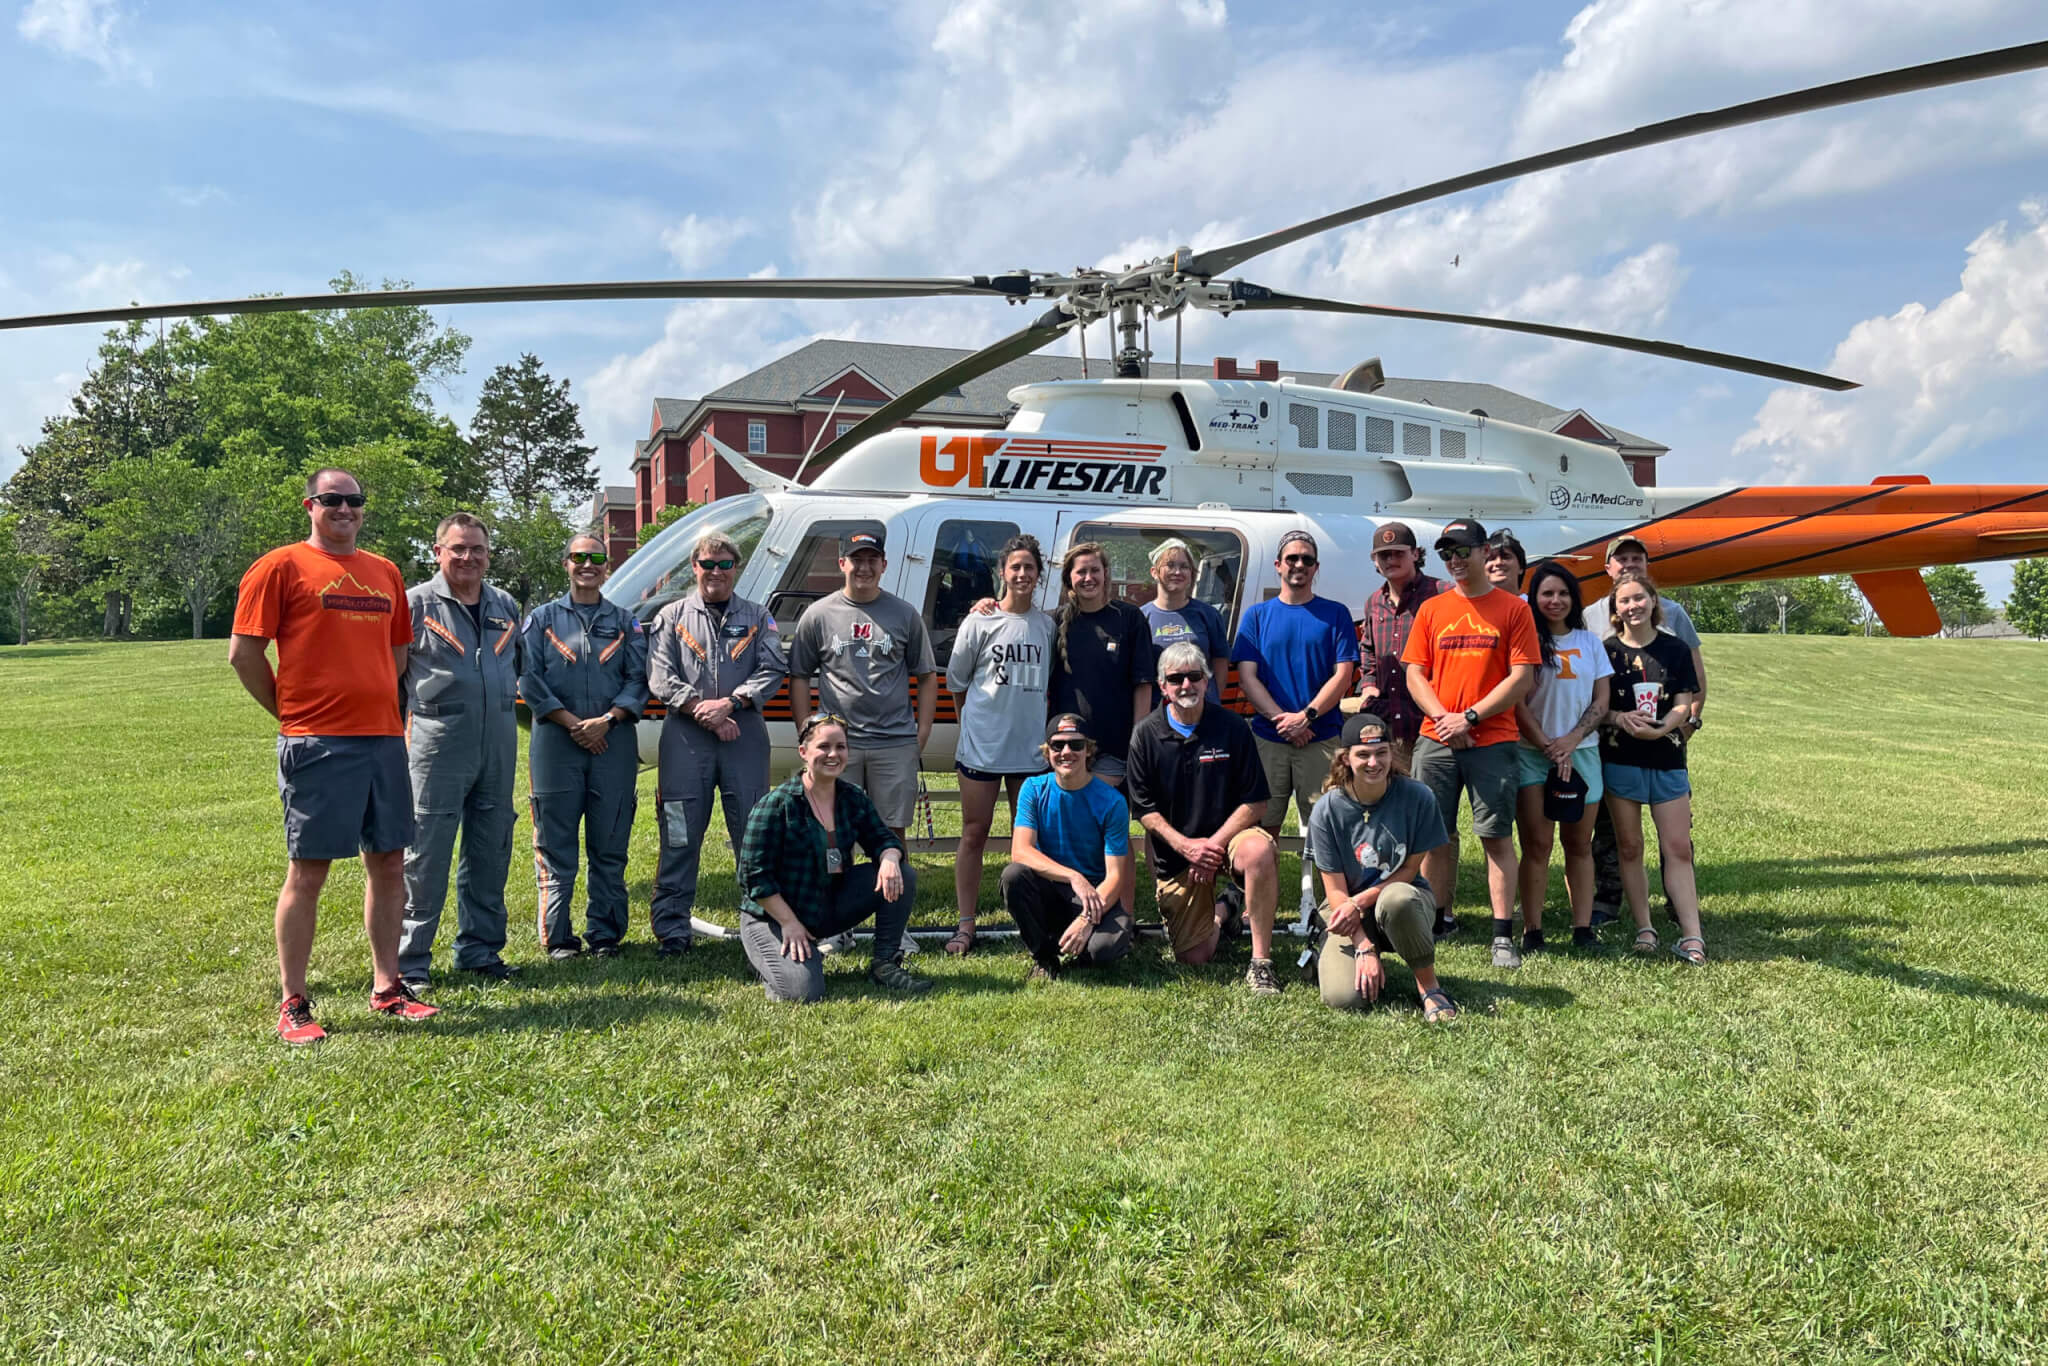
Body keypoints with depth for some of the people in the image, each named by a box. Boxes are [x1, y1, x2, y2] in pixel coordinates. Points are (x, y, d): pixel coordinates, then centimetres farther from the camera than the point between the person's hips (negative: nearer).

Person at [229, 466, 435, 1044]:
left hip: (384, 736, 6)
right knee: (308, 869, -1)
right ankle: (293, 1005, 9)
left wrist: (375, 701, 16)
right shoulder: (282, 567, -2)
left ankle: (387, 987, 21)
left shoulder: (384, 572, 16)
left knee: (389, 862, 10)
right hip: (316, 743, -6)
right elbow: (244, 652, -4)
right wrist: (289, 712, 0)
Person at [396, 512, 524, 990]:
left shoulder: (506, 606, 14)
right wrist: (398, 730, -1)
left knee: (491, 851, 11)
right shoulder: (416, 603, -1)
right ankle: (409, 962, 3)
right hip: (438, 742, -5)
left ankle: (480, 949, 23)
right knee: (425, 853, -4)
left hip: (499, 744, 5)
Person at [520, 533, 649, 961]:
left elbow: (638, 679, 6)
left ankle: (605, 935, 11)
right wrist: (571, 722, -9)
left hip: (613, 740, 1)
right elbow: (529, 678, 2)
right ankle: (558, 937, 7)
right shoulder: (542, 618, 11)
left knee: (610, 845, 3)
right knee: (556, 845, 0)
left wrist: (605, 721, -9)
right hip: (556, 740, -1)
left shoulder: (625, 621, 14)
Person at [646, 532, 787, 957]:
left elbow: (773, 670, 2)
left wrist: (730, 703, -12)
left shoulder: (757, 618, 13)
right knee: (680, 834, 1)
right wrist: (700, 708, -11)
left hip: (745, 734, 1)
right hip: (686, 735, -1)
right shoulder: (672, 617, 11)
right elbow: (660, 677, 2)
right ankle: (671, 926, 7)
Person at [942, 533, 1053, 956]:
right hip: (981, 745, -2)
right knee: (974, 835, 3)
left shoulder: (1047, 625, 6)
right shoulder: (979, 622, -2)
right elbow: (957, 682, 5)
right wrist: (987, 714, 8)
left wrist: (1025, 714, 6)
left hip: (1031, 747, 3)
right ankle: (966, 925, 10)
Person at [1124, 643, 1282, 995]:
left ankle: (1260, 962, -25)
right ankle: (1219, 915, 33)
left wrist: (1214, 844, -18)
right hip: (1176, 850, 1)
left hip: (1227, 834, -1)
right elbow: (1144, 808, -2)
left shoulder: (1232, 727, -5)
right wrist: (1185, 845, -17)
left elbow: (1255, 803, -6)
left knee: (1258, 850, -39)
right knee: (1193, 957, -4)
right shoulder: (1146, 735, -2)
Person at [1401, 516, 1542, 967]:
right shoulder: (1431, 610, 11)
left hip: (1492, 741, -3)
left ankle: (1503, 936, 3)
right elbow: (1415, 674, 8)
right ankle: (1441, 919, 21)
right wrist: (1444, 718, -8)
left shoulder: (1513, 609, 2)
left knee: (1498, 837, -2)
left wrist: (1470, 717, -12)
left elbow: (1522, 677, -4)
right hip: (1436, 740, 3)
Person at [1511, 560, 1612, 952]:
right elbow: (1517, 702, -4)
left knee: (1579, 844, 5)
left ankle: (1583, 929, 9)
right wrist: (1548, 746, -9)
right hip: (1533, 753, -3)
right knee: (1537, 844, -5)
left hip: (1582, 751, 3)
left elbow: (1601, 702, 7)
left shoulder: (1590, 642, 11)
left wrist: (1570, 740, -8)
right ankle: (1532, 931, -2)